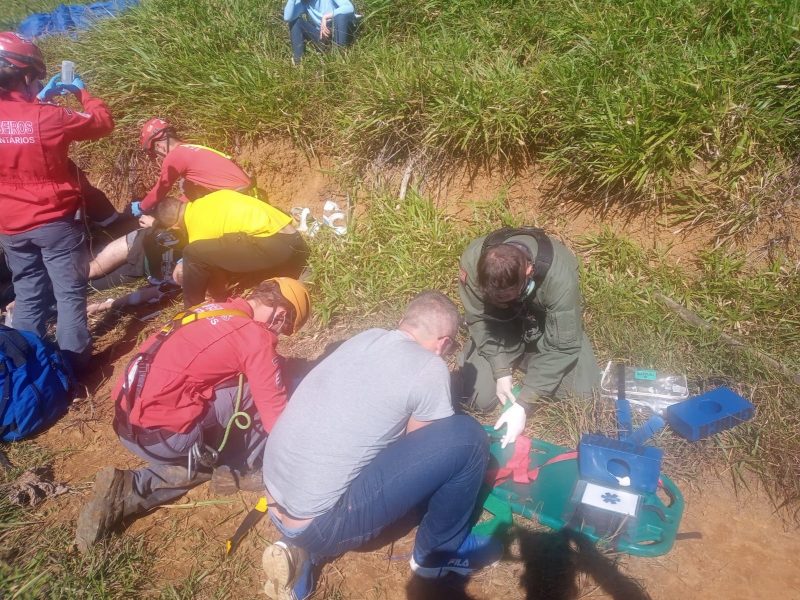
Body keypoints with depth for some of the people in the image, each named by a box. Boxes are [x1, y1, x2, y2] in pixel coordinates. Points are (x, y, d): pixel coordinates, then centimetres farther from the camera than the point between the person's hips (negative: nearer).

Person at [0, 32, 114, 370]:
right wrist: (82, 92, 12)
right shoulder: (48, 117, -17)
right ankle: (73, 363, 7)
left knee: (28, 296, 16)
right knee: (70, 294, 4)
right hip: (54, 222, -5)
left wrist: (41, 99, 19)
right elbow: (104, 123, -3)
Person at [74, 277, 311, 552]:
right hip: (163, 433, -9)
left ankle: (126, 491, 10)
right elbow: (273, 407, -6)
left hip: (129, 423, 9)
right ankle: (241, 469, 13)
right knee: (253, 393, 0)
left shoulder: (213, 311, 16)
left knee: (209, 458, 26)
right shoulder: (255, 335, -10)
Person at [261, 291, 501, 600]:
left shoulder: (365, 337, 10)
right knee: (466, 436, -9)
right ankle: (439, 551, 16)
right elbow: (426, 447, 4)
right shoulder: (429, 369, -10)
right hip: (319, 522, -8)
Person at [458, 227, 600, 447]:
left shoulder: (560, 276, -39)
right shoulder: (473, 259, -33)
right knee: (480, 399, -13)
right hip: (500, 324, 1)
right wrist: (501, 370, -26)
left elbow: (562, 347, -31)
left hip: (547, 326, 0)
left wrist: (523, 405, -32)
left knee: (582, 390, -12)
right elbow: (479, 318, -18)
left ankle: (527, 359, 14)